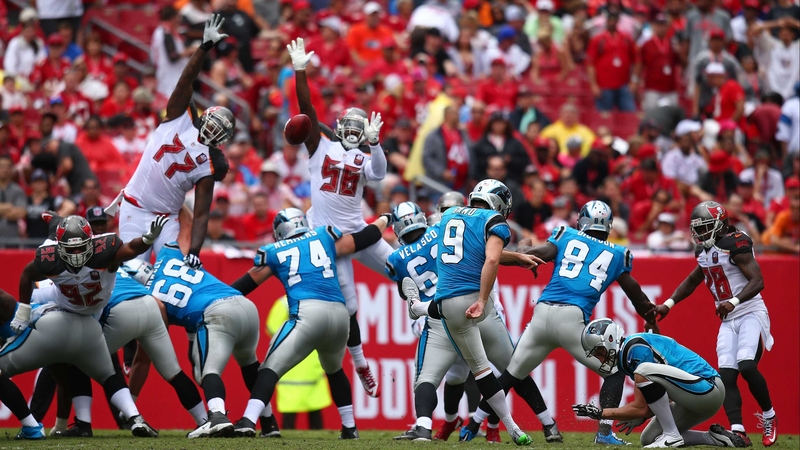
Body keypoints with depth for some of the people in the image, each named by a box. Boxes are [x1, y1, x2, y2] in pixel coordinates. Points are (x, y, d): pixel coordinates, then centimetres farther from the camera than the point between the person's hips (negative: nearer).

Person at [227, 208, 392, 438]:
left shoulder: (274, 252, 17)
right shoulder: (324, 237, 23)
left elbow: (244, 286, 24)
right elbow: (362, 239, 34)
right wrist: (384, 220, 53)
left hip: (308, 313, -4)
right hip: (340, 315, 4)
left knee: (271, 368, -6)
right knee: (334, 370, 30)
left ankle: (248, 421, -25)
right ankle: (349, 427, 34)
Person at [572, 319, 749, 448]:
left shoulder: (635, 347, -15)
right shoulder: (627, 353, 14)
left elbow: (641, 408, -15)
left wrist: (601, 413, -8)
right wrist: (640, 417, 11)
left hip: (707, 389, -10)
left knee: (644, 371, -24)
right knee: (648, 440, 11)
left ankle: (671, 436, -15)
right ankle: (716, 439, 12)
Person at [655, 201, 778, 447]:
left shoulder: (736, 244, -15)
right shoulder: (706, 251, 10)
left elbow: (757, 281, -22)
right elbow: (692, 281, 26)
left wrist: (734, 301, -36)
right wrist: (668, 304, 16)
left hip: (751, 313, -8)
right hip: (728, 320, 8)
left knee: (747, 366, -24)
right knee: (726, 375, -7)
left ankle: (769, 416, -3)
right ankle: (738, 432, -13)